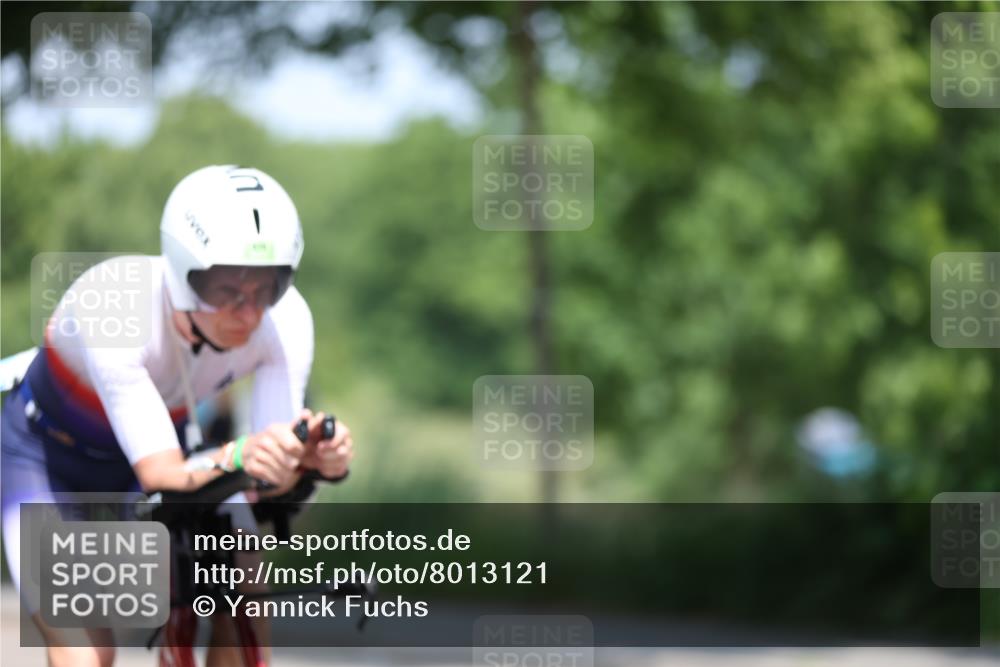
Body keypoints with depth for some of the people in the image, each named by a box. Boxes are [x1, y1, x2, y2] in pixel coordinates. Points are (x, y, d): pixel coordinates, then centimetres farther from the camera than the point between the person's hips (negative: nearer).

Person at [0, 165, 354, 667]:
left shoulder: (286, 318, -28)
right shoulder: (111, 309, -39)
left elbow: (272, 481, -29)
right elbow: (159, 474, -43)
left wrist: (313, 457, -52)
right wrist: (238, 456, -62)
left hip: (171, 444, 4)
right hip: (48, 458, -4)